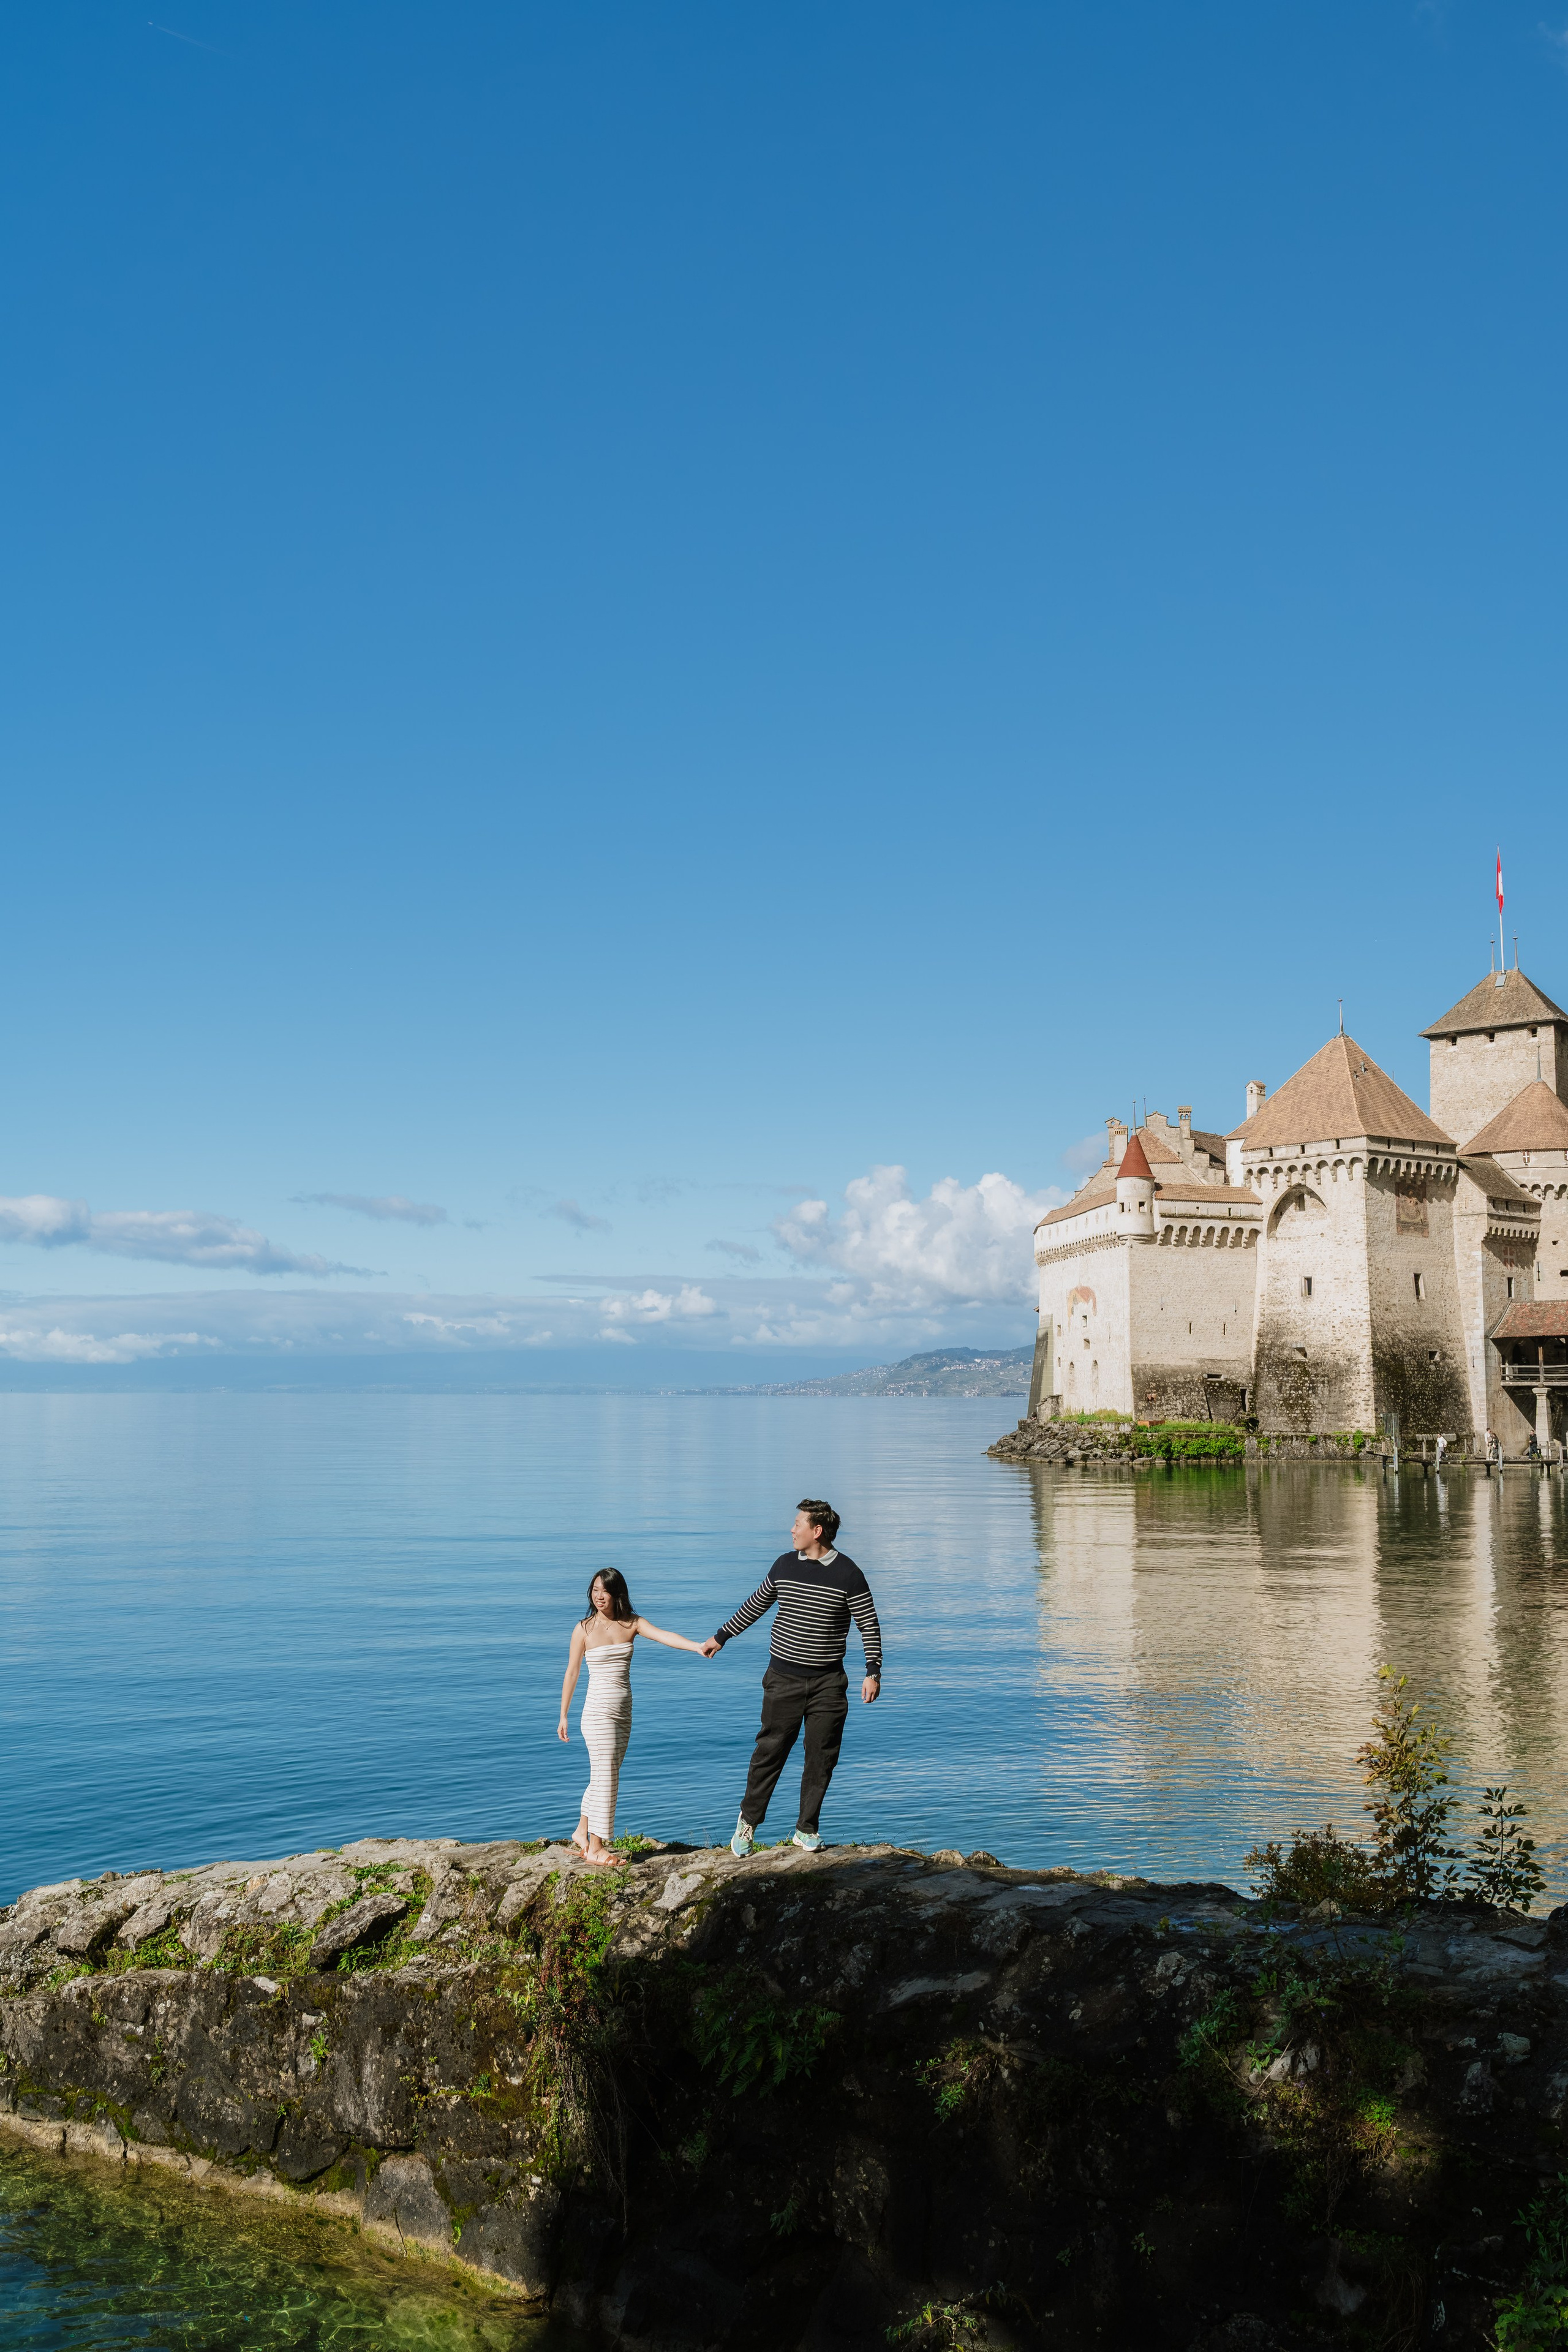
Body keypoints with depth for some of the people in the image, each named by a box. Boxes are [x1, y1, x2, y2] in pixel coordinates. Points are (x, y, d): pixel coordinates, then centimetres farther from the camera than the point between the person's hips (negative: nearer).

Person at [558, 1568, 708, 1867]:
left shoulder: (632, 1623, 0)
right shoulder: (584, 1629, -8)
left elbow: (665, 1636, -16)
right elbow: (572, 1673, -1)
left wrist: (698, 1646, -33)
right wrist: (563, 1716, 3)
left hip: (623, 1713, 5)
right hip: (598, 1712, -5)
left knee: (604, 1776, 16)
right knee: (605, 1777, -4)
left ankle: (582, 1832, 34)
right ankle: (594, 1847, 8)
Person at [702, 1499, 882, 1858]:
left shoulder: (847, 1573, -6)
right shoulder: (784, 1565, 4)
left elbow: (869, 1624, -1)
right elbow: (755, 1606, 18)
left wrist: (873, 1672, -8)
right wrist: (721, 1637, 23)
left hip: (828, 1682, -2)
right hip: (784, 1677, 2)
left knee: (821, 1757, 2)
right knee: (770, 1750, 2)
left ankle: (807, 1829, 15)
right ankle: (749, 1821, 17)